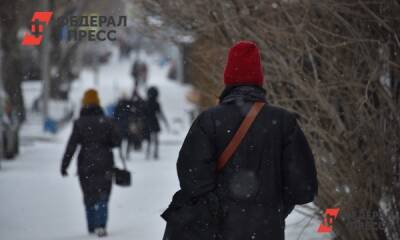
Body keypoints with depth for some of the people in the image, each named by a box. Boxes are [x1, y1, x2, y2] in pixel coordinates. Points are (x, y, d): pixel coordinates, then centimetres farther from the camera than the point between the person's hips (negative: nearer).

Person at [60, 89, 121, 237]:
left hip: (85, 165, 0)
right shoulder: (106, 122, -2)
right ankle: (100, 225, -18)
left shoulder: (79, 123, -5)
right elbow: (116, 141, 1)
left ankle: (92, 227, 18)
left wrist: (64, 166, -5)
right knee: (102, 195, 1)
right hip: (104, 164, 0)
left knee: (89, 197, 13)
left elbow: (71, 146, -8)